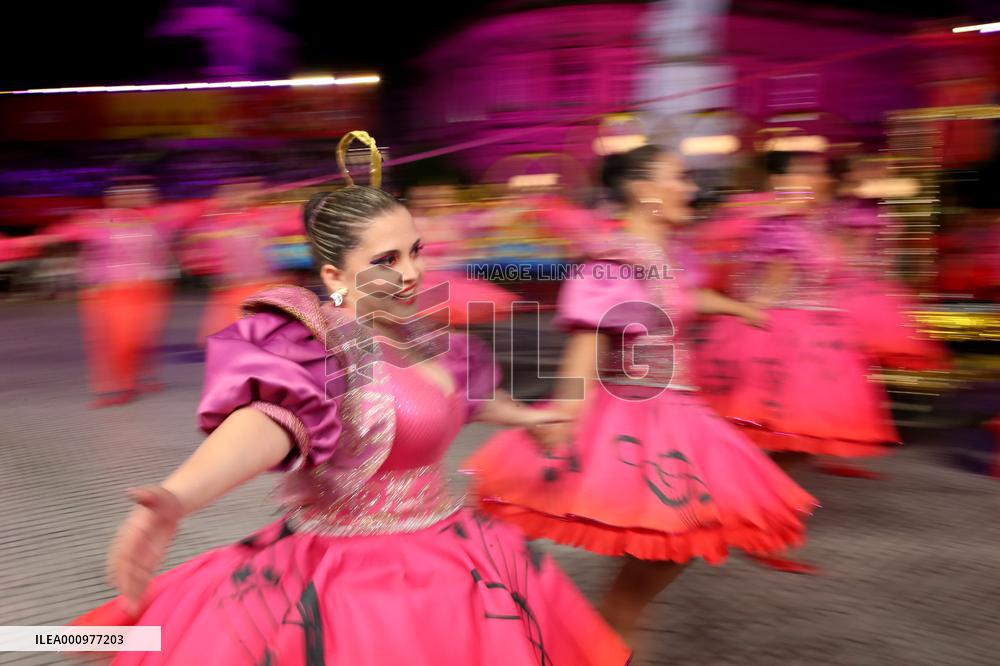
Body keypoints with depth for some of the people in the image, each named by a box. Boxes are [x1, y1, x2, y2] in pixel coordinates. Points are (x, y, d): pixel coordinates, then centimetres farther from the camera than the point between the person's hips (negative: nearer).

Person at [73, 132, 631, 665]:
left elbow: (465, 394, 23)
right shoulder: (313, 343, -20)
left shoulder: (416, 339, 3)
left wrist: (521, 415, 39)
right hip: (355, 586, -7)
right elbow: (271, 418, -41)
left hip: (442, 564, 8)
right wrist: (177, 497, -59)